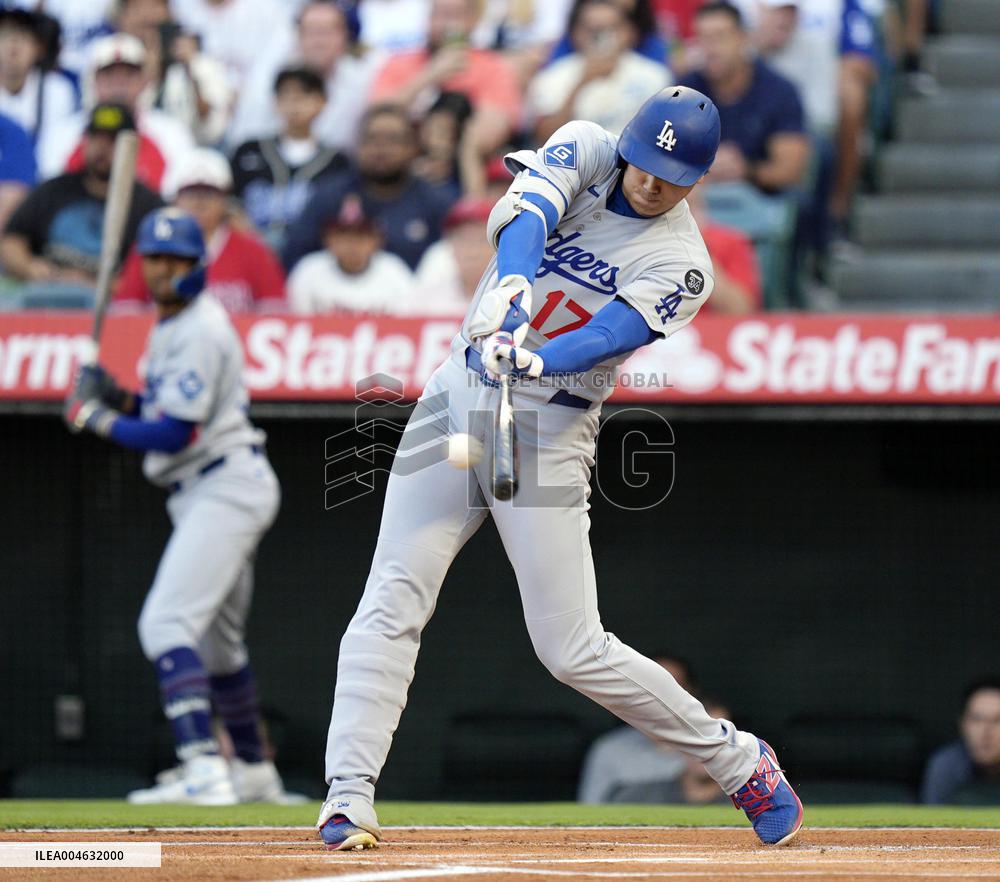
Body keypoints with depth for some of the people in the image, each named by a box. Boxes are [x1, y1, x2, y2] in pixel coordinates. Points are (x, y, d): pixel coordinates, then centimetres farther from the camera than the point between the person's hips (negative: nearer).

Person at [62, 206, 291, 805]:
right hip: (212, 492, 11)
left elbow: (175, 434, -21)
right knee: (216, 642, 21)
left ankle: (204, 771, -31)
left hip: (226, 487, -11)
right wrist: (120, 399, 4)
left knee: (168, 623, -22)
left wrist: (97, 418, -11)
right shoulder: (170, 326, 15)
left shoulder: (200, 331, -16)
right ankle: (255, 773, 34)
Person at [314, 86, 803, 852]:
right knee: (390, 606, -9)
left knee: (574, 651, -4)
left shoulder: (681, 265, -8)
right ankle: (348, 800, -10)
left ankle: (735, 759, 14)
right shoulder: (586, 150, 0)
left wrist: (535, 360, -43)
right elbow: (524, 211, -19)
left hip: (550, 433, -3)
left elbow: (605, 337, -23)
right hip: (458, 396, 3)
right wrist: (509, 288, -40)